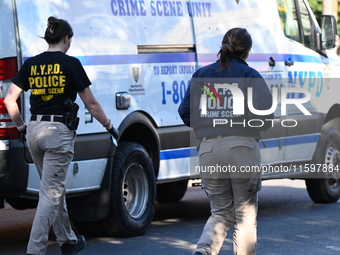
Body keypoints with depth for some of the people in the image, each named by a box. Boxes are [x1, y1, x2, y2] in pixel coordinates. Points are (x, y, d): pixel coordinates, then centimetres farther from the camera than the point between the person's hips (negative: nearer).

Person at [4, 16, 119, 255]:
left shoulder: (31, 64, 6)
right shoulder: (70, 64, -7)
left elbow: (10, 99, 4)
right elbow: (91, 104, -4)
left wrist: (21, 127, 16)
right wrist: (110, 127, 9)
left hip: (35, 130, 6)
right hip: (59, 131, -6)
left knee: (55, 189, 20)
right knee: (51, 193, -4)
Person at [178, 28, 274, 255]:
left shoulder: (201, 75, 10)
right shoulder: (250, 76, -1)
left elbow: (185, 113, 9)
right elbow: (266, 117, -9)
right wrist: (250, 126, 11)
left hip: (208, 149, 3)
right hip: (242, 148, -3)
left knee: (221, 212, 14)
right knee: (246, 213, 10)